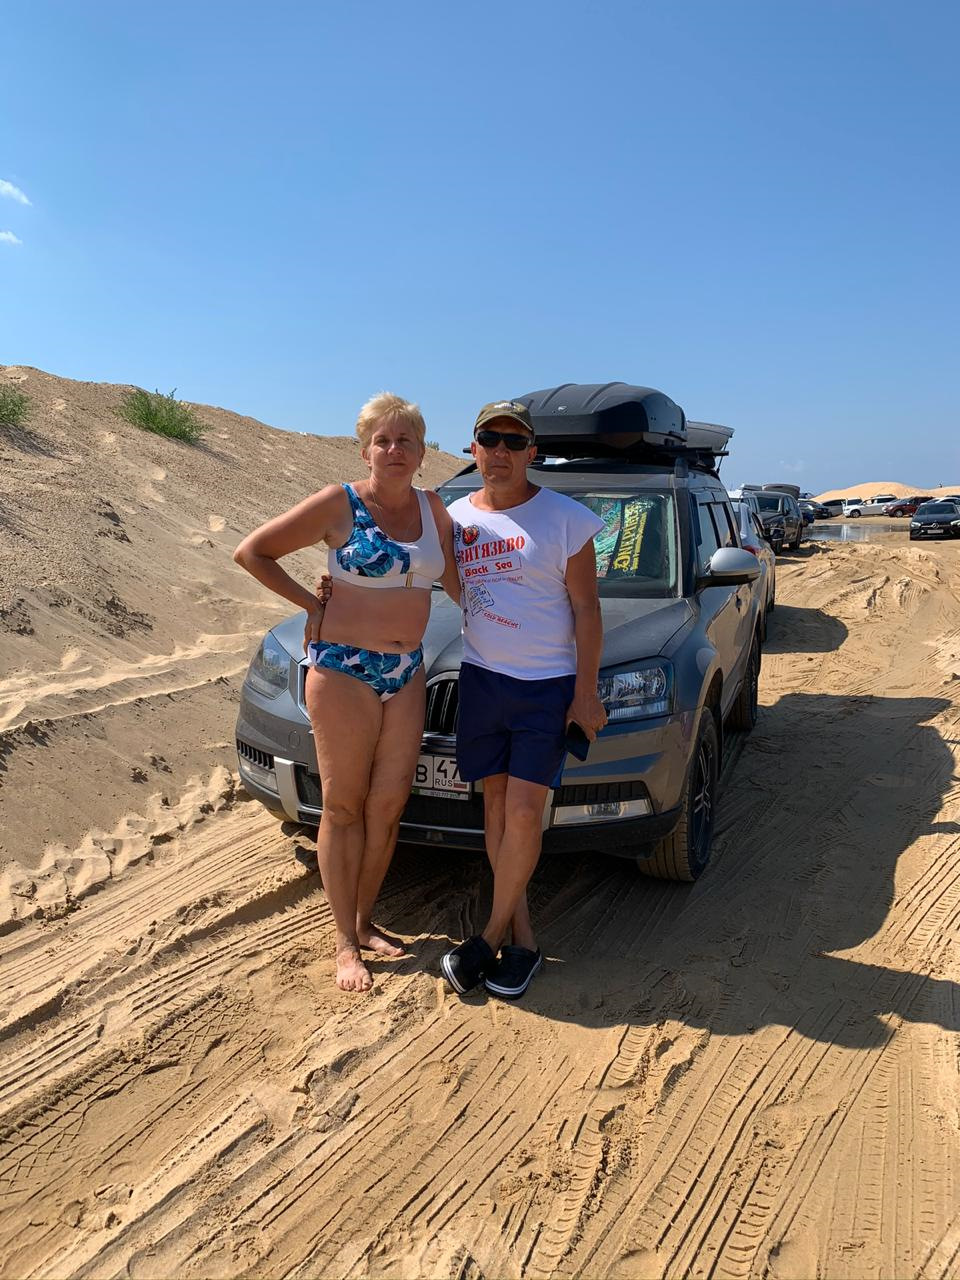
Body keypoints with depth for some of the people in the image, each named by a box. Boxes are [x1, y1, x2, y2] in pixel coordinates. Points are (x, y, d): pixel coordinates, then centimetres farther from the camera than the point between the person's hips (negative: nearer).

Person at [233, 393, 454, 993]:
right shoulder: (339, 504, -8)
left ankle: (365, 921, 27)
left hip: (407, 672, 5)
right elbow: (252, 551, -3)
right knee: (345, 807, 4)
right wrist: (312, 604, -5)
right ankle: (346, 943, 16)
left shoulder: (433, 509, 6)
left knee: (389, 803, 8)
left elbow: (458, 577, 19)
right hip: (344, 669, -5)